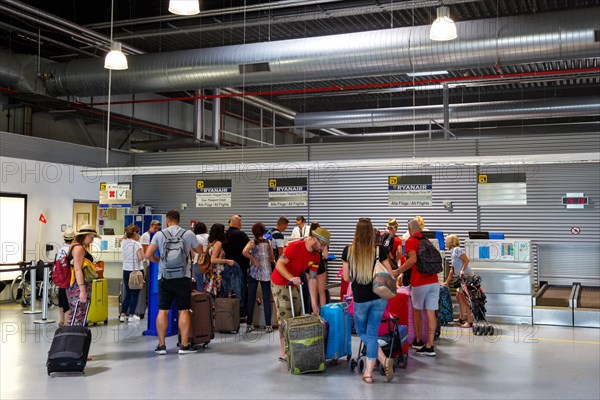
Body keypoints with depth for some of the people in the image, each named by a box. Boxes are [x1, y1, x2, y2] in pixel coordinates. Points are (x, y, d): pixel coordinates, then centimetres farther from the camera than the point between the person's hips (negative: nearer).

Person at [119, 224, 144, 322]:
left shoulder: (123, 243, 4)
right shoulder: (136, 244, -14)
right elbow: (141, 257, -18)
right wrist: (141, 249, -2)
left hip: (126, 270, 6)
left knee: (127, 293, 14)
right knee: (135, 294, 3)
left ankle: (123, 314, 13)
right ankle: (131, 315, 4)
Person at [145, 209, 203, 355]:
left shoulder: (159, 235, 1)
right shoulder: (189, 234, 1)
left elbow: (148, 255, -3)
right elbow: (200, 251, 16)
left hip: (164, 277, 1)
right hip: (183, 277, -1)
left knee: (162, 311, 6)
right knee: (184, 311, 2)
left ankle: (161, 345, 9)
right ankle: (184, 345, 4)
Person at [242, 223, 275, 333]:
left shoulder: (252, 243, -4)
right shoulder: (268, 243, 2)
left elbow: (244, 252, -23)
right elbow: (272, 259, 5)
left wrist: (253, 260, -12)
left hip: (254, 272, -1)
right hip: (266, 273, 1)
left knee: (251, 299, 7)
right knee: (266, 299, 4)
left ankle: (249, 325, 9)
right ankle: (268, 325, 3)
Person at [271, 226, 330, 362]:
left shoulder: (315, 256, -3)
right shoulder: (295, 247, -24)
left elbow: (313, 279, -1)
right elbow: (279, 264, -26)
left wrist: (314, 303, -5)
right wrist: (291, 278, -40)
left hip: (295, 284, 8)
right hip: (280, 283, -8)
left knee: (297, 316, 9)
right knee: (285, 318, -7)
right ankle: (283, 353, 1)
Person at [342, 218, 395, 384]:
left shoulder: (348, 251, -7)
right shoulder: (379, 250, -7)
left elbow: (346, 277, -1)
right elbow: (390, 274, 0)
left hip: (360, 298, -1)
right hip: (379, 297, 1)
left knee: (362, 331, 19)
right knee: (372, 333, 11)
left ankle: (384, 360, 3)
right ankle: (368, 372, 6)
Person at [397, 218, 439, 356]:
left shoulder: (410, 241, -4)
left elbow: (413, 259, -20)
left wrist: (397, 272, -17)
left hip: (419, 283, -5)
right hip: (434, 281, 5)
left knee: (417, 311, 15)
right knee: (431, 312, 3)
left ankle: (418, 341, 24)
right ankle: (429, 346, 3)